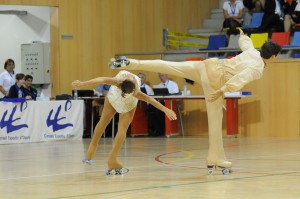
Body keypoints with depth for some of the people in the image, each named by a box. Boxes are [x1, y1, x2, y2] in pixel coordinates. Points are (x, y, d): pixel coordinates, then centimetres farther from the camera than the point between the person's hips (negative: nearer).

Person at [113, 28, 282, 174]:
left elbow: (245, 42, 34)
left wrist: (242, 35, 57)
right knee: (216, 120, 2)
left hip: (208, 65, 7)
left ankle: (131, 64, -6)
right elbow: (239, 79, -28)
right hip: (215, 80, -7)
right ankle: (216, 159, 10)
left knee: (168, 67, 3)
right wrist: (221, 91, -33)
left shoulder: (252, 52, 11)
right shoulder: (257, 69, -12)